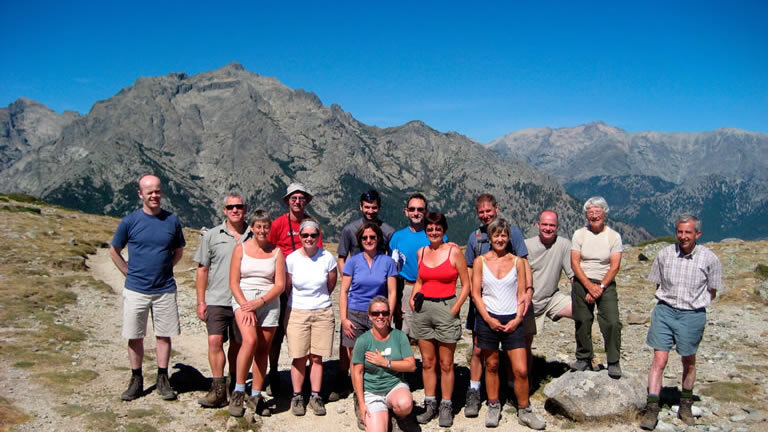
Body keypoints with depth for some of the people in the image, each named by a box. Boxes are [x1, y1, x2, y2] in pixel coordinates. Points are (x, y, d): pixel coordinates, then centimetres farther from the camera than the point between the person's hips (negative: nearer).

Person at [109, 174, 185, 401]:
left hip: (165, 290, 1)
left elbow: (178, 251, 15)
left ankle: (163, 380, 19)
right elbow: (114, 251, 9)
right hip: (136, 290, -1)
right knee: (135, 337, 7)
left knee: (164, 336, 7)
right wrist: (130, 273, 1)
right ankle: (136, 381, 21)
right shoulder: (129, 221, -3)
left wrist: (163, 269, 4)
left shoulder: (172, 221, 1)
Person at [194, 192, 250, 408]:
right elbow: (203, 270, 6)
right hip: (217, 300, -1)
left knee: (238, 344, 10)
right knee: (215, 340, -13)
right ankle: (218, 389, -5)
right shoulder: (211, 236, 5)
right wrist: (200, 301, 1)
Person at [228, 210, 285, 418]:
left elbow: (280, 285, 2)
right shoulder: (241, 249, 5)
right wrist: (245, 307, -12)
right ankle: (238, 391, -11)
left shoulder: (276, 252, 7)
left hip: (269, 303, 2)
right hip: (243, 300, -2)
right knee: (250, 340, -24)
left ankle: (256, 396, 15)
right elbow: (234, 282, 1)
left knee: (263, 349, 3)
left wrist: (259, 301, -12)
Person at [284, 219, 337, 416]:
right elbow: (287, 287, 5)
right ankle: (297, 397, 15)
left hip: (322, 313, 1)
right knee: (299, 358, 1)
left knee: (317, 357, 4)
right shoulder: (291, 259, -6)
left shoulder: (327, 258, -5)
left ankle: (315, 396, 16)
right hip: (296, 313, 0)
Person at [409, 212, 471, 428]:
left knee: (445, 363, 5)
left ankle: (446, 407, 16)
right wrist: (413, 298, 3)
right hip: (423, 310, 4)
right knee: (427, 362, 11)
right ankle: (430, 404, 22)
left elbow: (466, 284, -4)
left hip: (446, 309, -4)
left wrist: (455, 309, -11)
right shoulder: (421, 252, 8)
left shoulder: (454, 251, -5)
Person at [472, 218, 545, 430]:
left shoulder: (517, 262, 5)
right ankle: (494, 408, 25)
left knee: (521, 370, -3)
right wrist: (489, 319, -10)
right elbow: (476, 294, -1)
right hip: (488, 320, 0)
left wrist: (518, 319, -8)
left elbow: (522, 294, 4)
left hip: (512, 321, 0)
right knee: (492, 366, 10)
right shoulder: (480, 261, 1)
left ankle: (524, 411, 13)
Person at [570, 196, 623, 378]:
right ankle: (584, 359, 21)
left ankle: (613, 362, 2)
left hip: (606, 284, -1)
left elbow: (615, 266, -6)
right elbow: (575, 263, -4)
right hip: (582, 283, 1)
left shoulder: (614, 236, 0)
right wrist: (589, 286, -13)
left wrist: (600, 287, -14)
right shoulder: (579, 234, 2)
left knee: (612, 323, -13)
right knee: (582, 322, 5)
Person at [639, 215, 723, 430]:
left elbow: (712, 291, 5)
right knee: (659, 360, -6)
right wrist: (668, 302, 3)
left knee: (689, 363, 15)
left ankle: (685, 405, 34)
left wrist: (694, 305, 0)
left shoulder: (710, 259, -7)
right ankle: (652, 408, -4)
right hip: (665, 311, 0)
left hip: (692, 315, 0)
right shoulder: (664, 255, -2)